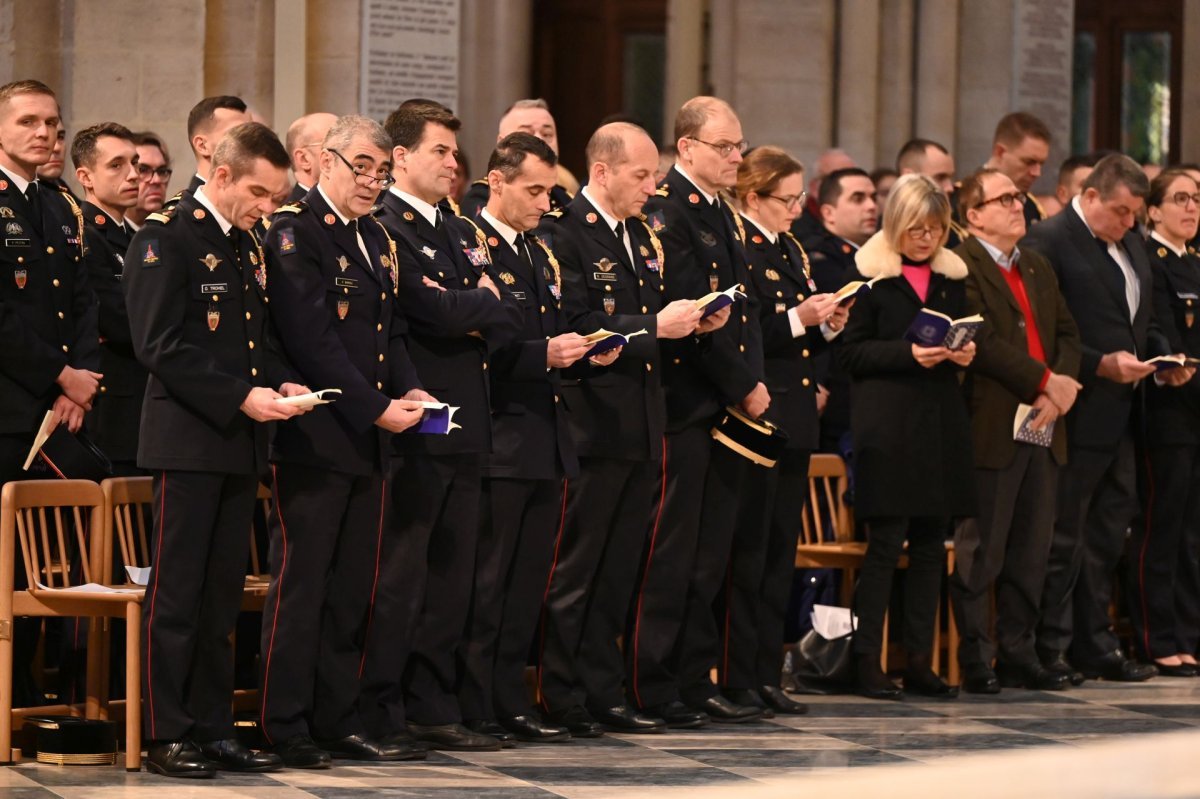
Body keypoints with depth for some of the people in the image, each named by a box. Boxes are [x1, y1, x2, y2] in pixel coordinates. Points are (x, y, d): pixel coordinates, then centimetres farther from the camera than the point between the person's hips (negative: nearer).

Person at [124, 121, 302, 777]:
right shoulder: (166, 237, -9)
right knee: (175, 593, -4)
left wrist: (279, 383, 3)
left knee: (222, 595, 10)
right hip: (187, 439, -8)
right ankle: (165, 735, 0)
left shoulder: (246, 246, 17)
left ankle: (212, 728, 15)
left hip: (239, 441, 8)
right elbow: (160, 346, -16)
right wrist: (240, 397, -19)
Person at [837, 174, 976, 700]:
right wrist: (909, 354, -18)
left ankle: (920, 661, 10)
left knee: (931, 546, 6)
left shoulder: (952, 276, 15)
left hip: (942, 422, 6)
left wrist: (965, 352, 0)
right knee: (885, 544, -6)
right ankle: (866, 662, -2)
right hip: (888, 424, -6)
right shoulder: (869, 274, -2)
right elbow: (851, 352, -6)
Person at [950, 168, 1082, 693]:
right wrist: (1046, 382, -14)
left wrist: (1062, 387, -5)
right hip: (991, 430, -8)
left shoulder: (1038, 269, 20)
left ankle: (1017, 654, 17)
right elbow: (983, 341, -17)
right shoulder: (960, 266, -8)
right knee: (979, 551, -3)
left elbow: (1066, 334, 14)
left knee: (1031, 551, 10)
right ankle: (974, 662, 2)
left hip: (1041, 430, 8)